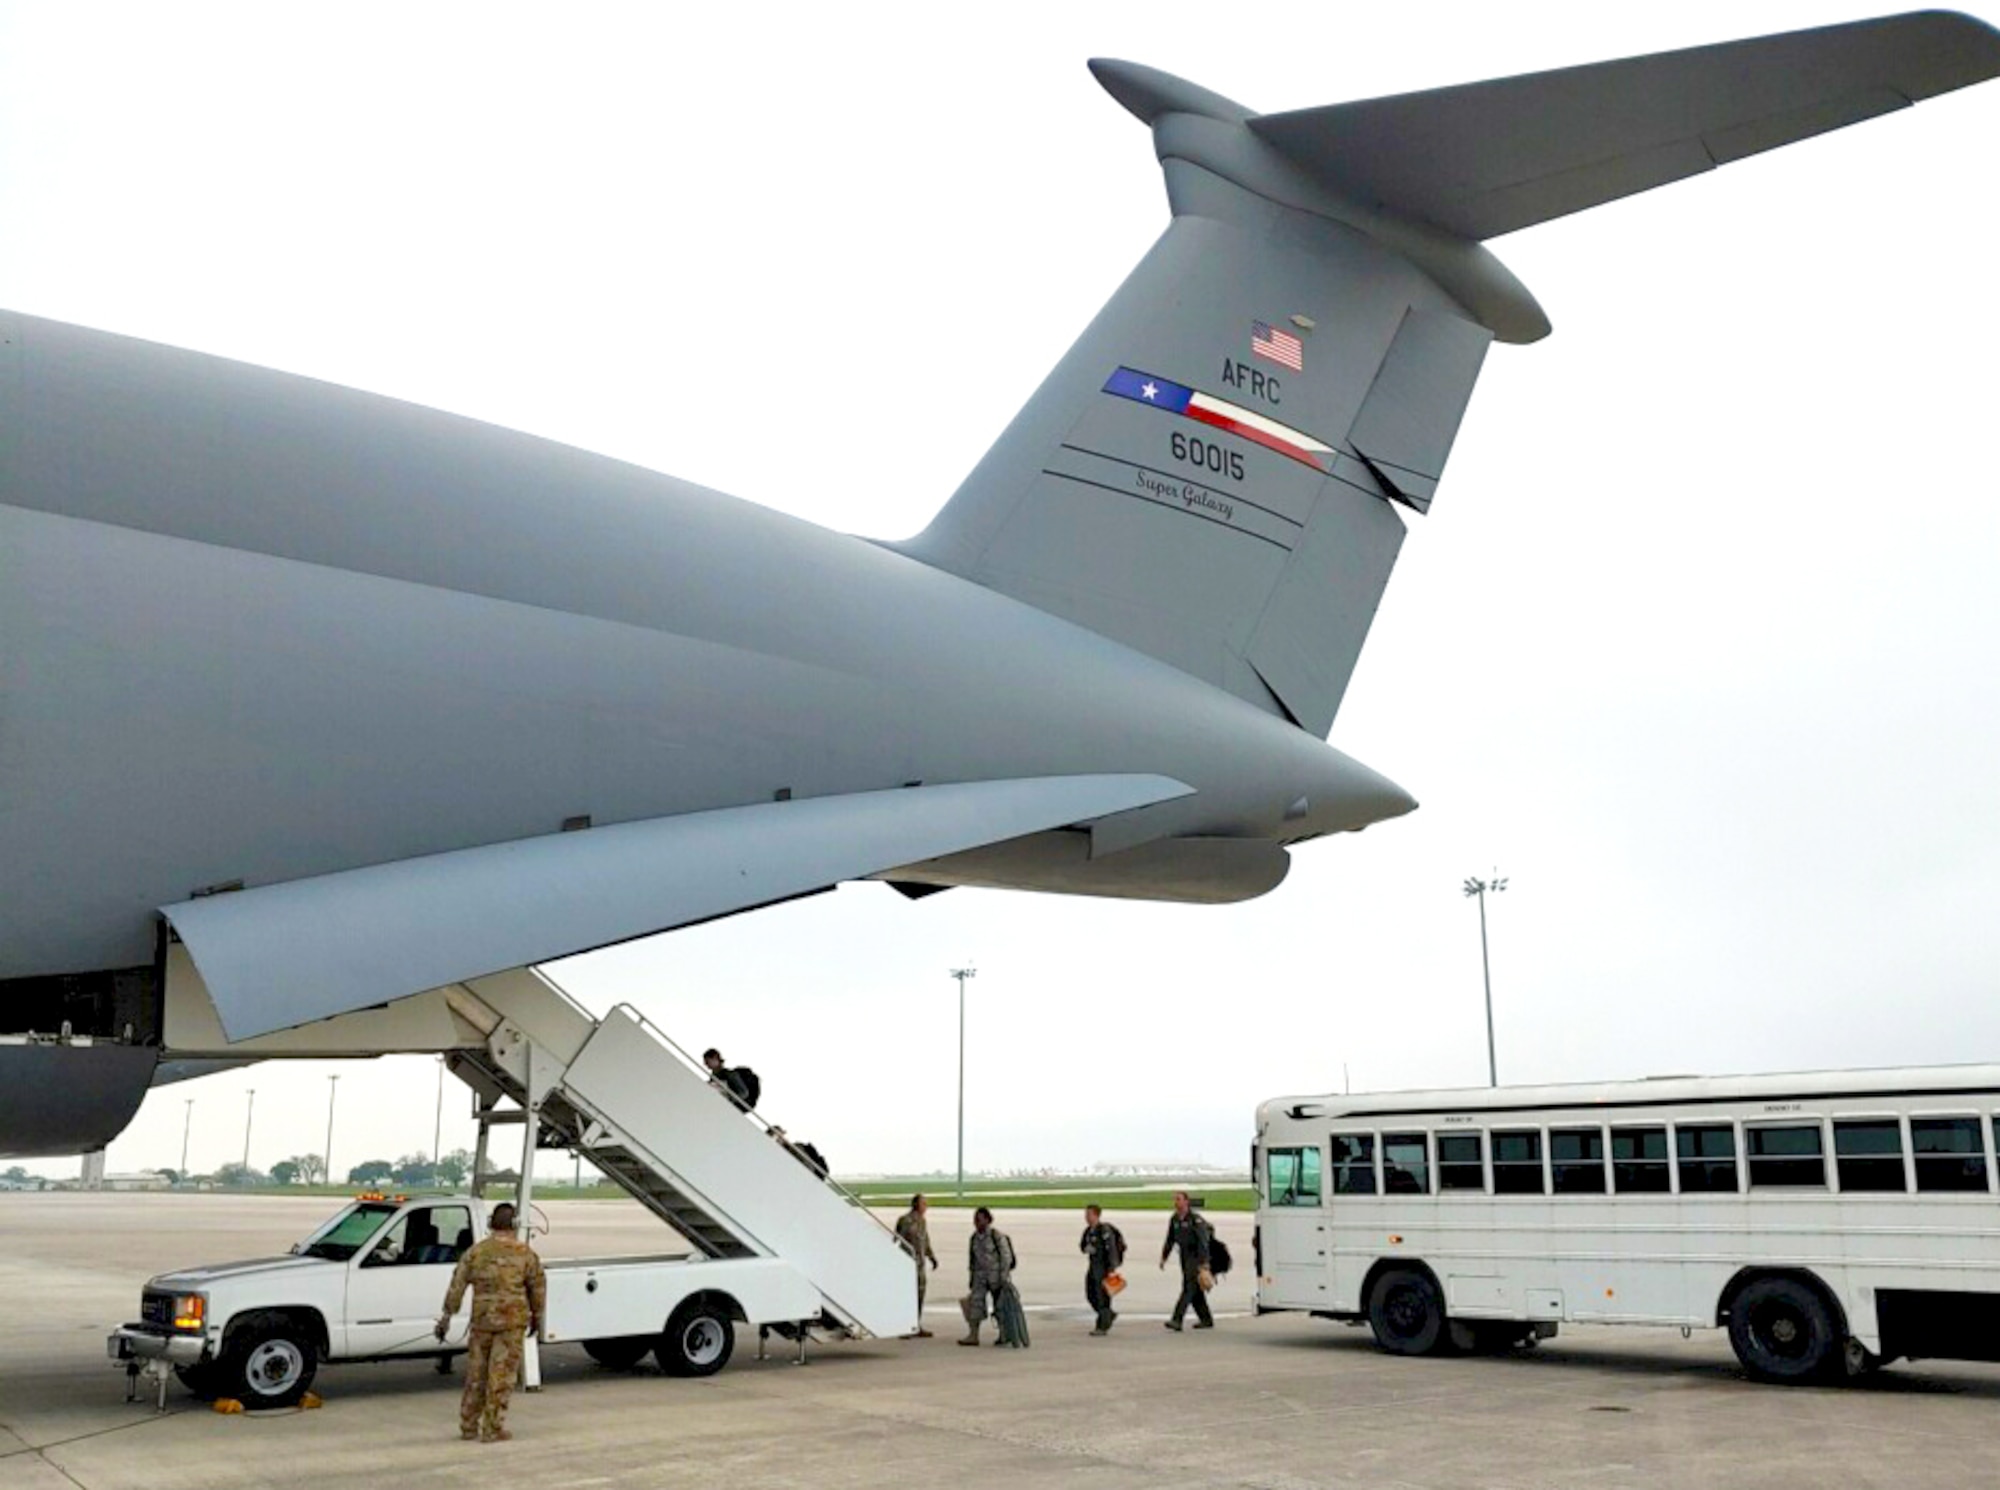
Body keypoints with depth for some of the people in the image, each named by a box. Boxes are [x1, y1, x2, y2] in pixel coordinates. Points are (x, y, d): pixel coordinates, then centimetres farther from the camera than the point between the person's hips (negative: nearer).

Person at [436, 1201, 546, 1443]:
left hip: (482, 1321, 2)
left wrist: (446, 1316, 10)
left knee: (476, 1374, 14)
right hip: (512, 1320, -2)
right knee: (501, 1375, 2)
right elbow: (538, 1287, 4)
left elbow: (457, 1286, 3)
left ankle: (469, 1426, 23)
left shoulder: (475, 1252, 2)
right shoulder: (525, 1253, -2)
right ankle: (493, 1429, 2)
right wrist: (537, 1317, 17)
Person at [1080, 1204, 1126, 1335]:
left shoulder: (1105, 1230, -17)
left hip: (1104, 1267, -9)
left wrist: (1112, 1269, -23)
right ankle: (1110, 1314, 29)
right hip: (1093, 1266, 9)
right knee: (1091, 1295, 11)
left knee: (1102, 1297, -5)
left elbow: (1112, 1250, -21)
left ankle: (1103, 1327, 2)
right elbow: (1083, 1247, 18)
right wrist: (1086, 1248, -5)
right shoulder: (1088, 1231, 9)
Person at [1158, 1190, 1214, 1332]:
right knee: (1196, 1291, 12)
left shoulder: (1195, 1220, -16)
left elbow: (1203, 1242, -19)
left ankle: (1177, 1320, -22)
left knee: (1188, 1288, -14)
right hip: (1184, 1258, 8)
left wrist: (1203, 1263, -24)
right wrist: (1164, 1257, 9)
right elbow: (1170, 1240, 16)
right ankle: (1206, 1320, 23)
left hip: (1196, 1257, -8)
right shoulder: (1174, 1219, 6)